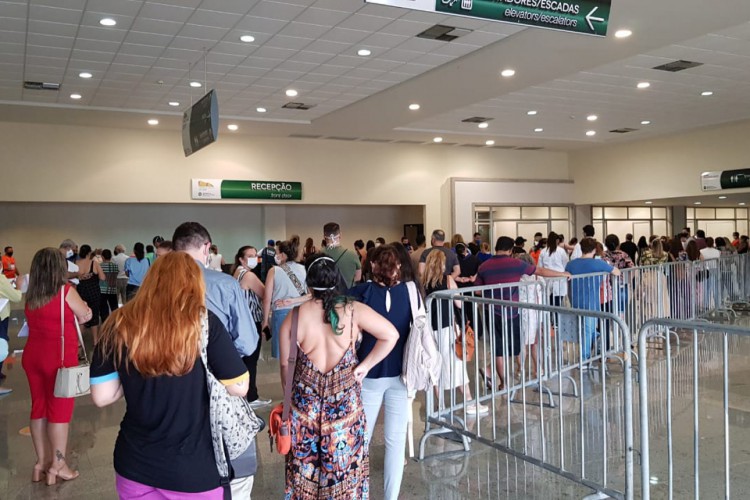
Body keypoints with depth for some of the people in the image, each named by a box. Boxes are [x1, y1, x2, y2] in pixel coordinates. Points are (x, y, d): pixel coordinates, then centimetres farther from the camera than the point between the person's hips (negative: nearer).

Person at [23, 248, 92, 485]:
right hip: (59, 358, -6)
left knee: (39, 407, 13)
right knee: (60, 410, 3)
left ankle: (42, 462, 22)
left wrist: (75, 315, 9)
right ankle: (57, 465, 10)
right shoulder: (65, 290, -13)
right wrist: (81, 311, 17)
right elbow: (85, 315, -2)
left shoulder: (31, 295, 6)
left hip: (33, 356, 6)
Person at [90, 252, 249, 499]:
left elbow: (102, 396, -3)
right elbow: (239, 387, -10)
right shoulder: (202, 322, -13)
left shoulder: (120, 325, -6)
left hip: (135, 465, 2)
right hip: (193, 470, -2)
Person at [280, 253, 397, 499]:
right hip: (345, 399, -1)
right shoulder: (354, 310, -12)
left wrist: (290, 396, 15)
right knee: (345, 461, 15)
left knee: (305, 462, 18)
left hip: (307, 401, 1)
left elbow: (286, 364, 0)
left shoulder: (295, 315, -8)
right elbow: (391, 335, -14)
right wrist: (365, 365, -5)